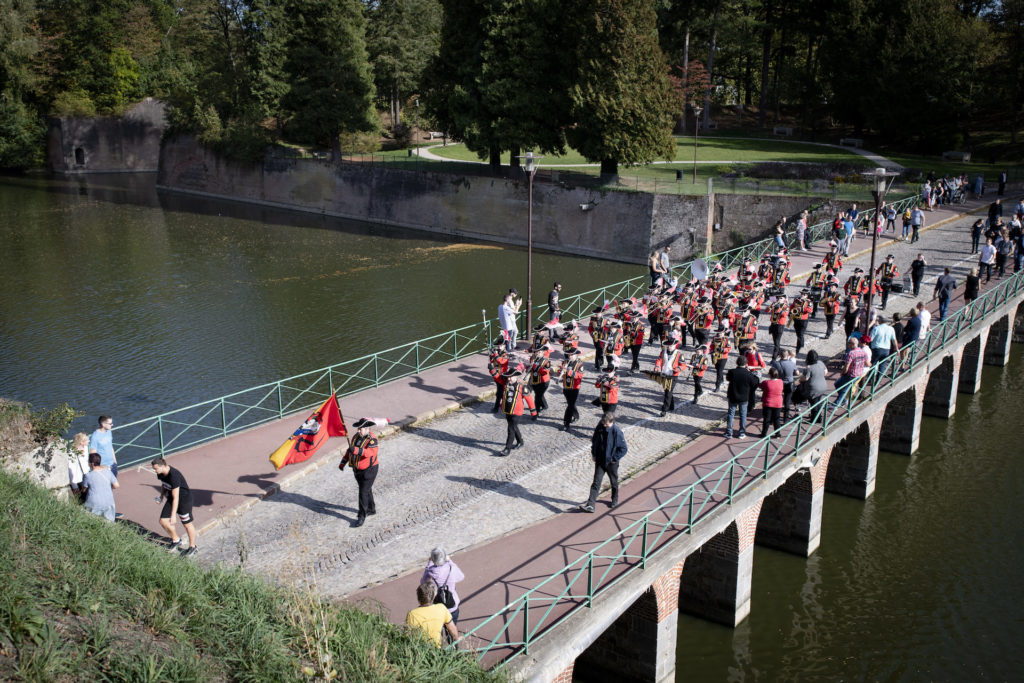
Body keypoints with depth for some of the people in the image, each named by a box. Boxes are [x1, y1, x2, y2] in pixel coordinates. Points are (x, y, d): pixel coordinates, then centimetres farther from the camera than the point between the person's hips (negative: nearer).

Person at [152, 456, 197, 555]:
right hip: (171, 498, 8)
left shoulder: (173, 476, -33)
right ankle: (176, 540, 28)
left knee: (187, 524, 3)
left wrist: (173, 516, -25)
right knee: (163, 521, 5)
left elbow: (175, 498, -29)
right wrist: (161, 497, -2)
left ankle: (192, 547, 21)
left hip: (184, 499, -8)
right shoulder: (160, 473, -9)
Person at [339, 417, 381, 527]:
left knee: (363, 493, -6)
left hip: (368, 470, -7)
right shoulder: (356, 436, -1)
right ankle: (371, 509, 40)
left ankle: (361, 517, 4)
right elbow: (350, 450, 13)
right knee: (366, 489, 22)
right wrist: (343, 462, 11)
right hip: (357, 469, 8)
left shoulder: (372, 439, -24)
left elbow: (370, 452, -42)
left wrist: (357, 450, -57)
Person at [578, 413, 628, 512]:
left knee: (614, 482, 18)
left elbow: (624, 448, -13)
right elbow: (594, 441, 12)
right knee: (596, 483, -3)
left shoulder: (617, 432, -19)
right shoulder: (599, 428, -5)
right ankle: (590, 505, -7)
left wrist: (614, 458, -13)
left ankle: (615, 500, 41)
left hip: (611, 463, -3)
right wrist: (594, 454, 5)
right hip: (599, 461, 3)